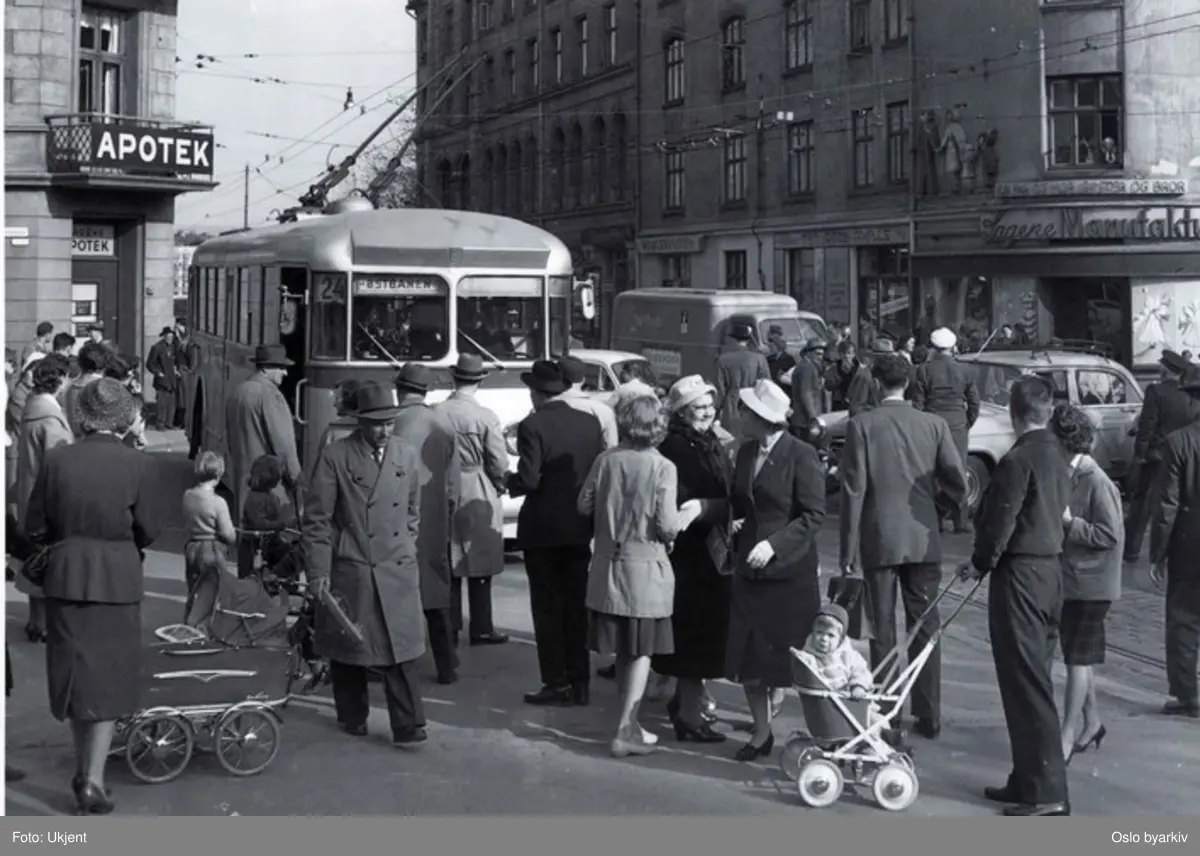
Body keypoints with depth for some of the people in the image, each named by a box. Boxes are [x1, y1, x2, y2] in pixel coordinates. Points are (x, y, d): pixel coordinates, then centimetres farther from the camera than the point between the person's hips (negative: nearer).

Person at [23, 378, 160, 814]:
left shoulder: (57, 459, -6)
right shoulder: (137, 464, -11)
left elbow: (35, 527, -1)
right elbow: (147, 532, -6)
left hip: (66, 577, 2)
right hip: (118, 580, -2)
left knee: (75, 674, 15)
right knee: (109, 679, 7)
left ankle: (84, 770, 28)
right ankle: (93, 778, -1)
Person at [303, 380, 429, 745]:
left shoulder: (408, 455, 6)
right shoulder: (335, 457, -5)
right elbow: (316, 519, -5)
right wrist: (318, 573, -9)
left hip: (398, 571, 2)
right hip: (348, 571, -2)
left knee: (400, 649, -1)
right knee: (348, 649, 9)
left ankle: (407, 726, 3)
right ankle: (353, 717, 26)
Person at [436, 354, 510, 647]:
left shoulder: (435, 413, -5)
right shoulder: (485, 417, -12)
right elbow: (499, 464, -9)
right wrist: (498, 487, 10)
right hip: (478, 498, -3)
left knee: (448, 567, 11)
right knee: (479, 568, 5)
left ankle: (449, 629, 15)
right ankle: (481, 629, 8)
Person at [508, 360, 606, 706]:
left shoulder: (532, 426, -14)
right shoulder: (590, 423, 1)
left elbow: (528, 480, -19)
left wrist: (509, 482, 1)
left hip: (542, 528, -5)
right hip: (579, 527, 5)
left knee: (547, 606, 4)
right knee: (576, 605, 12)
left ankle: (557, 684, 5)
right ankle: (580, 683, 15)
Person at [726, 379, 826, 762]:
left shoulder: (802, 456, -11)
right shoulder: (746, 452, 9)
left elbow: (814, 514, -13)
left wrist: (774, 543, -21)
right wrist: (735, 523, -2)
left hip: (790, 572, -6)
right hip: (749, 570, 6)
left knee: (795, 660, 1)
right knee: (747, 658, 7)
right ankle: (761, 733, 22)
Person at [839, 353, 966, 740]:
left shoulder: (861, 425, -7)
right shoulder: (934, 424, -1)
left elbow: (853, 489, -9)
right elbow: (958, 484, -2)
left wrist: (849, 549, -4)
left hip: (878, 541, -2)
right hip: (923, 541, 2)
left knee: (882, 631, 6)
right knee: (925, 628, 10)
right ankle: (929, 717, 14)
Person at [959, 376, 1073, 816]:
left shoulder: (1018, 460, -17)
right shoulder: (1058, 456, 9)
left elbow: (1000, 522, -17)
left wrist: (981, 563, 0)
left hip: (1019, 572, -9)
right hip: (1051, 567, 9)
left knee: (1026, 683, -5)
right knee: (1033, 679, 16)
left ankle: (1048, 792, -3)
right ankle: (1028, 780, 24)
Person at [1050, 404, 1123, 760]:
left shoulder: (1097, 483, -19)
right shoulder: (1064, 476, 6)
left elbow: (1111, 535, -19)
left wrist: (1069, 522, -22)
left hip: (1090, 583, -8)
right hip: (1066, 579, 8)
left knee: (1078, 658, -3)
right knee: (1077, 656, 17)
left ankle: (1067, 736, 1)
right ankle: (1090, 720, 32)